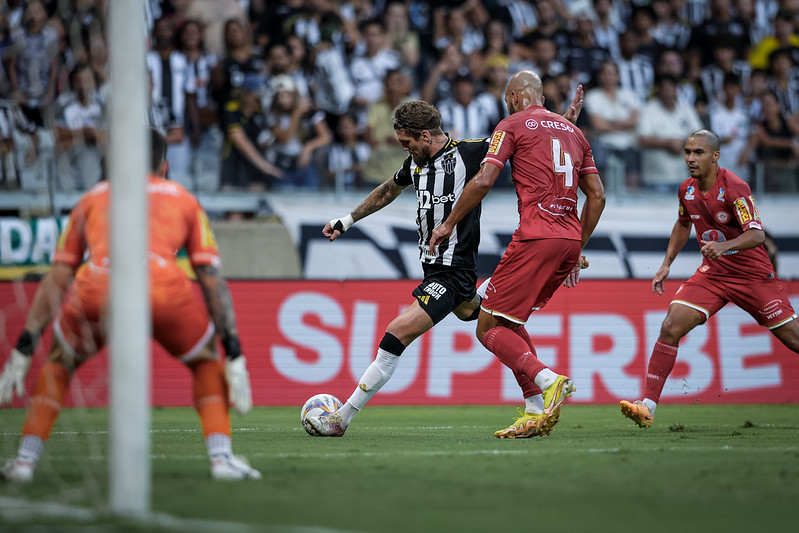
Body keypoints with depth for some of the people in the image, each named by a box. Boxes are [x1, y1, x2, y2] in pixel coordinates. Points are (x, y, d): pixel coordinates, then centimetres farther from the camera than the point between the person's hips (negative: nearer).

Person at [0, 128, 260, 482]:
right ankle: (221, 457, 12)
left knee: (59, 363, 30)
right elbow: (212, 281, 20)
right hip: (163, 288, -1)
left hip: (95, 291, 1)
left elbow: (56, 280, 27)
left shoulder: (93, 197, 32)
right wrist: (234, 354, 19)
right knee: (207, 360, 27)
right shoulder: (183, 199, 30)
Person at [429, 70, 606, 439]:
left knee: (489, 328, -3)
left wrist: (449, 224, 3)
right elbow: (597, 195, 19)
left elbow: (483, 181, -7)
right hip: (569, 238, 7)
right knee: (510, 321, 20)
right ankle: (536, 412, 9)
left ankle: (547, 380, -26)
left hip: (536, 235, -7)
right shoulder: (572, 131, 21)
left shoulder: (513, 124, 3)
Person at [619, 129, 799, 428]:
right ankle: (648, 406, -13)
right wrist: (666, 264, 15)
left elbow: (757, 234, -28)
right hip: (712, 274, 5)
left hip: (754, 275, -5)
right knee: (671, 327, -14)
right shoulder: (686, 191, 0)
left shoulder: (735, 188, -19)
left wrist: (724, 246, -45)